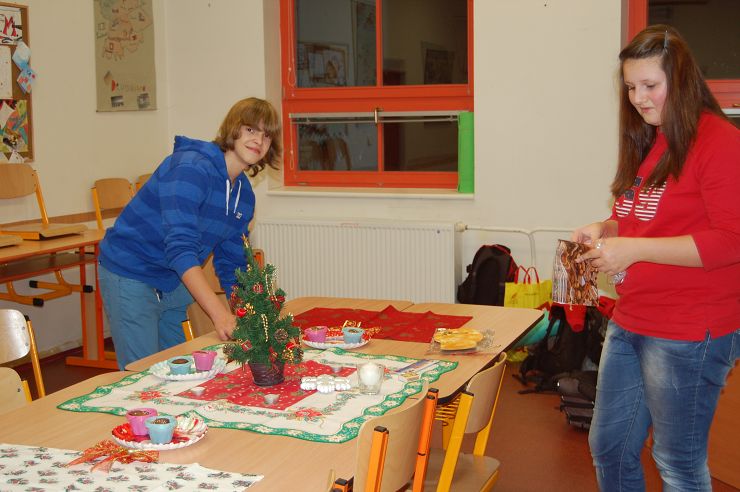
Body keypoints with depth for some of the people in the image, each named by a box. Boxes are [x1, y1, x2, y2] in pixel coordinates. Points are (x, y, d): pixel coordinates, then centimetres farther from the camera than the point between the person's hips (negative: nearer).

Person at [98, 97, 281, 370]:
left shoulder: (244, 193, 3)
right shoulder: (192, 167, -23)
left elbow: (231, 263, 8)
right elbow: (180, 247, -34)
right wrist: (220, 314, -42)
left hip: (177, 283, 8)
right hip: (130, 276, -7)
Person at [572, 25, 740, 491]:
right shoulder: (646, 143, 13)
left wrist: (635, 249, -23)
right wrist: (606, 230, 3)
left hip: (689, 332, -8)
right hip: (630, 323, 9)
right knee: (608, 447, 16)